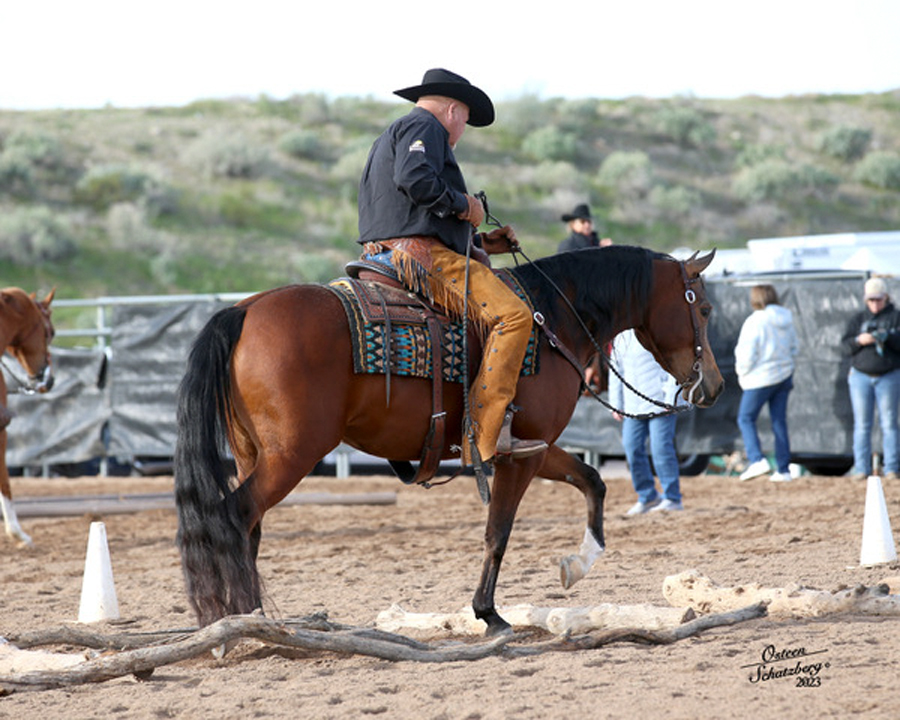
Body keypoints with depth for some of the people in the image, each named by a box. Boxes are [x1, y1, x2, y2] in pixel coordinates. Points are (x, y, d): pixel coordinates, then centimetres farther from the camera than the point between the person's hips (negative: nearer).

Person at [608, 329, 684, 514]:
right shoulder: (621, 340, 14)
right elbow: (616, 374, 20)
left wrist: (670, 400, -13)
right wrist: (616, 405, 15)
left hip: (660, 404, -6)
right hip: (633, 407, 6)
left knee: (661, 448, -9)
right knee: (632, 448, 1)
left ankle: (672, 498, -2)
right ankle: (647, 497, 14)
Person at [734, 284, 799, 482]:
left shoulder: (754, 322, -16)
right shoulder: (786, 321, 5)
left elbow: (746, 355, -16)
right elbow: (794, 349, 14)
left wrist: (742, 372, 2)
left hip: (761, 378, -7)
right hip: (784, 376, 7)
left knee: (745, 418, 5)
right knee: (779, 422, 10)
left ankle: (757, 460, -12)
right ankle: (783, 470, 10)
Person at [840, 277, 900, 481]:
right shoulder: (858, 319, 11)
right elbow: (846, 344, 3)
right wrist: (859, 341, -18)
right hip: (861, 376, 2)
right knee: (862, 424, -1)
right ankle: (861, 468, -1)